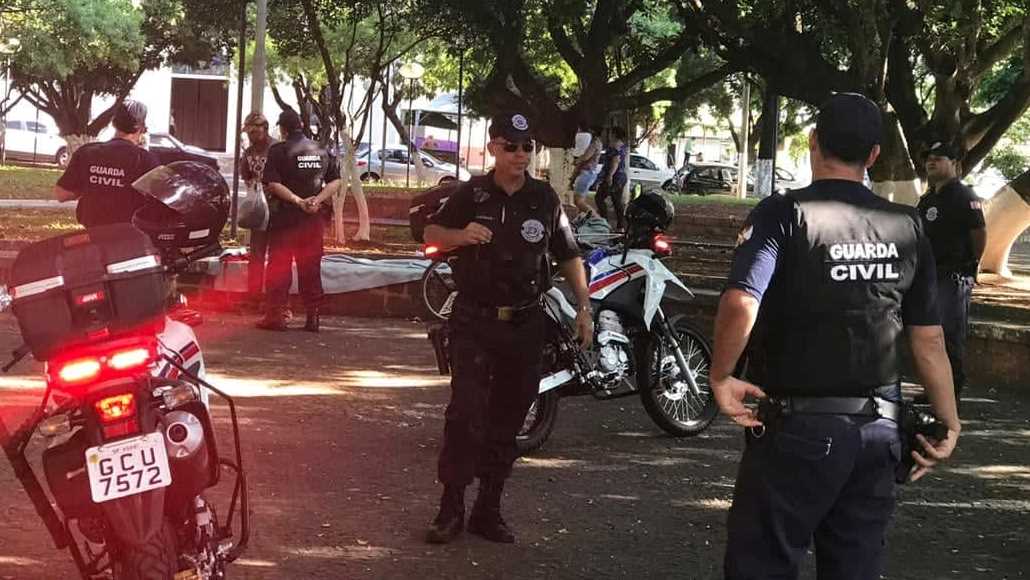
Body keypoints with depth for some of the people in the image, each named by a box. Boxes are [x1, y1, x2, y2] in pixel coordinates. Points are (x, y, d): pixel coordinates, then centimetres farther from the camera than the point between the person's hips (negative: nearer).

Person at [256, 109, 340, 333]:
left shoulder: (279, 151, -7)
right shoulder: (321, 151, 9)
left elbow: (272, 183, -16)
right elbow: (335, 180, 6)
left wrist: (297, 201, -15)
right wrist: (317, 199, -4)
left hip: (285, 217, -4)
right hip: (313, 219, 4)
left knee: (279, 268, 1)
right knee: (311, 269, 8)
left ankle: (276, 316, -1)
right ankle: (312, 318, 8)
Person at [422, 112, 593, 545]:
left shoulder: (545, 199, 5)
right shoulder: (472, 194, 0)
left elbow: (569, 255, 12)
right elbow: (431, 233, 9)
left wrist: (584, 307, 3)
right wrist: (461, 235, -14)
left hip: (525, 324, 2)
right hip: (474, 320, -2)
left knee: (508, 418, 7)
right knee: (466, 412, -13)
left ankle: (489, 510, 16)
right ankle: (451, 508, -7)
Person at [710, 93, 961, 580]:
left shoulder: (784, 214, -11)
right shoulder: (906, 227, 4)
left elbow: (740, 304, -26)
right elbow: (929, 339, 8)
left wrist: (721, 377, -11)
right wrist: (949, 423, 17)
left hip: (799, 428, -5)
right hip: (878, 429, 5)